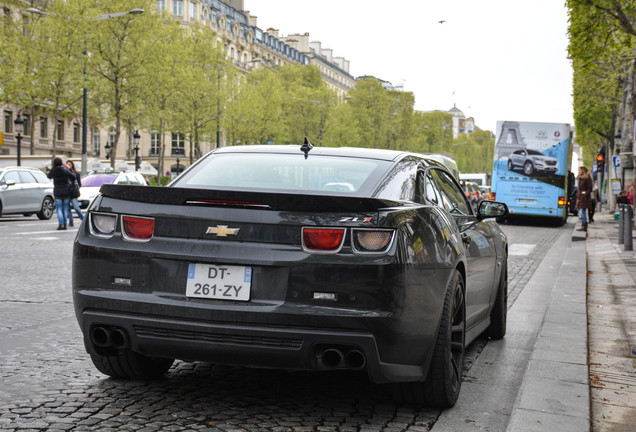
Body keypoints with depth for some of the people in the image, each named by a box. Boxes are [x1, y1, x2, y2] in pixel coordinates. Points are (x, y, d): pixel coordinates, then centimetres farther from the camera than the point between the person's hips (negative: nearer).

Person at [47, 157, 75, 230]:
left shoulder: (53, 171, -6)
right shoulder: (65, 170, -8)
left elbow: (49, 176, 14)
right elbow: (73, 177, -4)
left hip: (57, 192, -1)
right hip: (66, 192, 1)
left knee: (59, 208, 3)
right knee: (65, 209, 9)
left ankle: (61, 224, -13)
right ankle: (64, 224, 9)